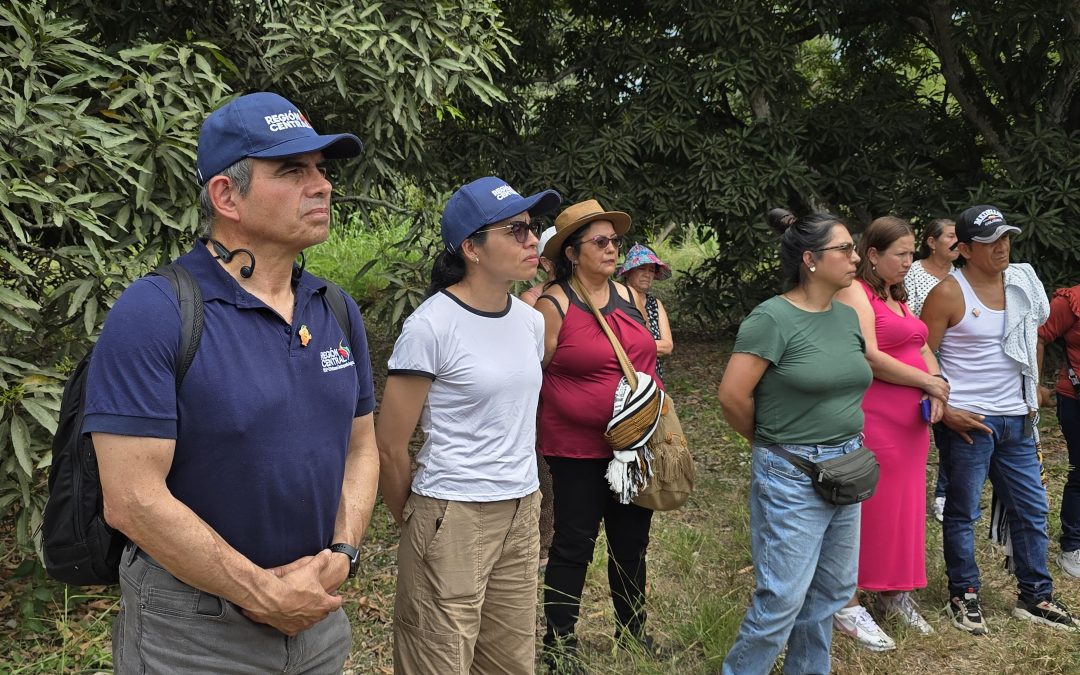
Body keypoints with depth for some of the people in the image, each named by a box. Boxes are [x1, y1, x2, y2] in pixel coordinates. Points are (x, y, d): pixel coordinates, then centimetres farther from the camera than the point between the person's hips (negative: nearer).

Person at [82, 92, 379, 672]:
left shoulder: (337, 310, 3)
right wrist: (265, 595, -16)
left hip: (318, 613, 6)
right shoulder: (152, 314, -17)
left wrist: (341, 554, -6)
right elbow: (132, 499, -20)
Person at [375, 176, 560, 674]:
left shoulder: (530, 321, 6)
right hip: (453, 518, -6)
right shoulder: (431, 325, -15)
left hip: (522, 513, 7)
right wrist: (411, 519, 2)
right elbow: (389, 444, -10)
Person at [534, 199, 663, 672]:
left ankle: (633, 630, 35)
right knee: (574, 544, 4)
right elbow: (534, 376, -10)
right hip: (580, 449, -6)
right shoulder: (553, 305, -12)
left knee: (632, 541, 17)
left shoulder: (628, 296, 7)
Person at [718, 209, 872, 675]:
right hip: (792, 475, -7)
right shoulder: (772, 318, -16)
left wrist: (847, 438, 12)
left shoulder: (847, 316, 7)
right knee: (783, 598, -1)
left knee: (832, 592, 15)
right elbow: (733, 396, -17)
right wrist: (770, 441, -2)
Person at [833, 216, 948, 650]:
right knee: (866, 511, -2)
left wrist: (936, 391, -3)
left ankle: (894, 593, 27)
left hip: (911, 422, 9)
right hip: (872, 421, -9)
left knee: (904, 508, 14)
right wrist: (928, 383, -11)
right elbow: (870, 357, -20)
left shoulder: (897, 296, 19)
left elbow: (923, 350, 17)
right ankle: (848, 606, 7)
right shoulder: (855, 293, -10)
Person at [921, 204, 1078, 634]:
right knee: (963, 513, 5)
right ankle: (964, 597, 19)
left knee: (1032, 509, 12)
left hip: (1016, 420, 6)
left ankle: (1034, 597, 26)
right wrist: (943, 410, -14)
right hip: (969, 421, -6)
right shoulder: (948, 294, -10)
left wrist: (1031, 396, 15)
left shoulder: (1022, 283, 7)